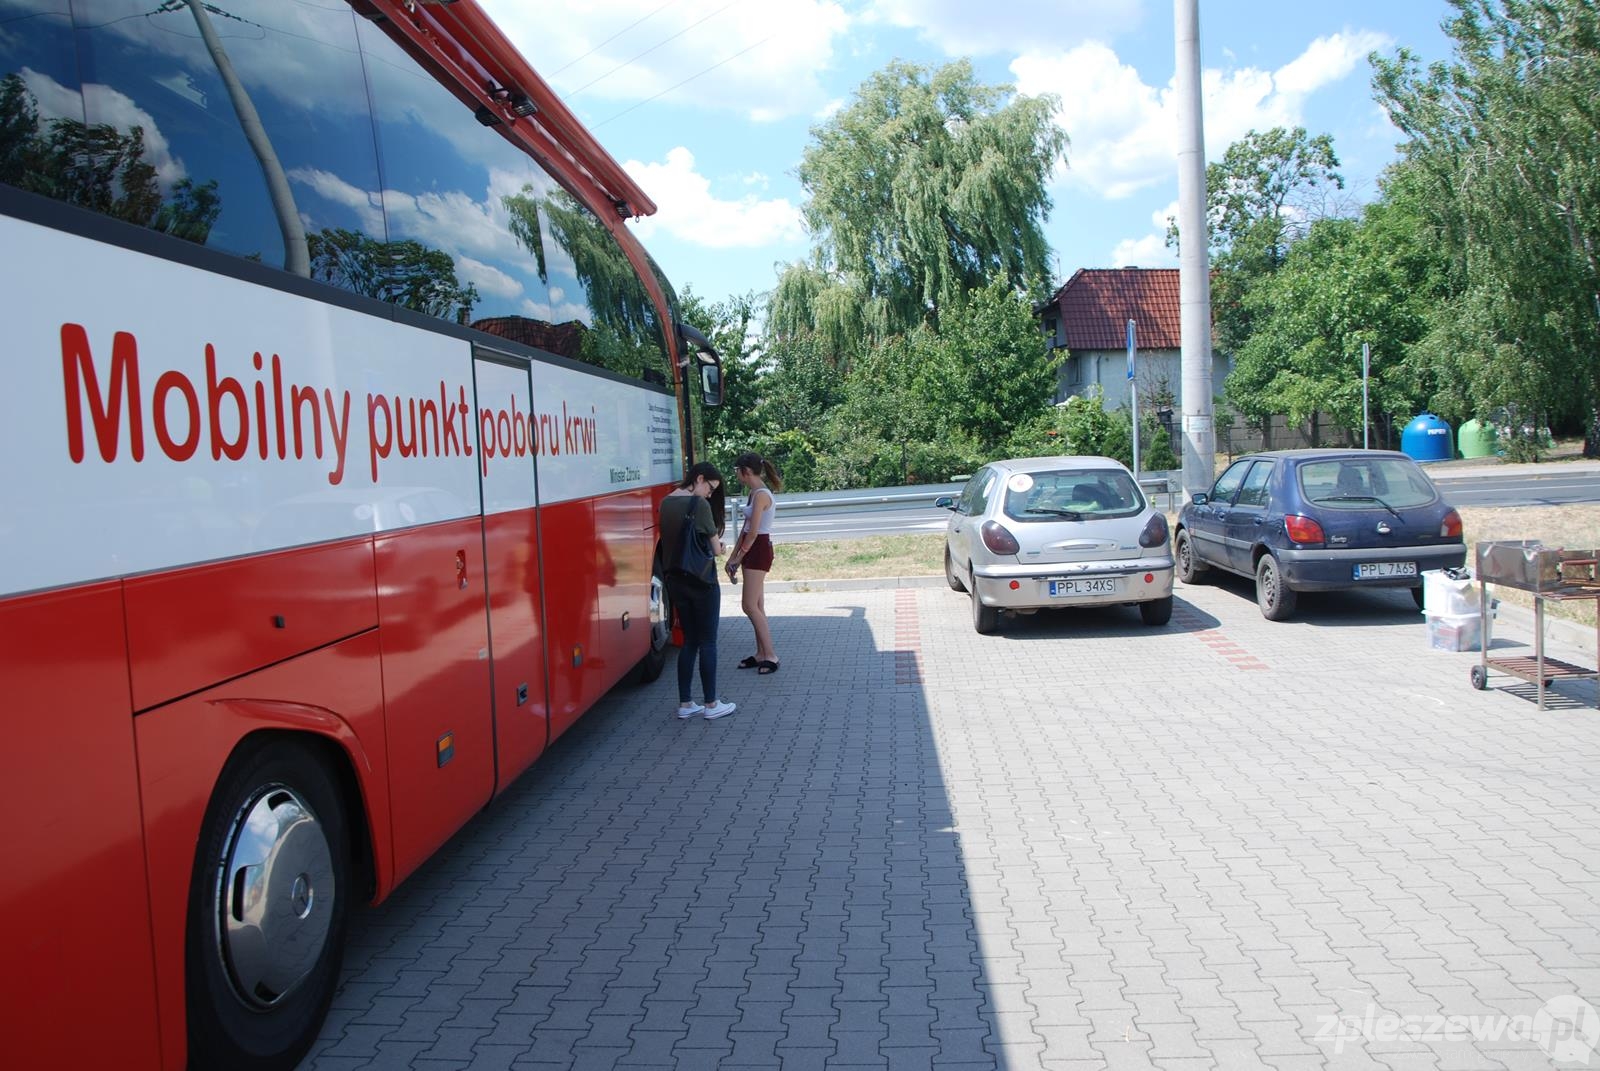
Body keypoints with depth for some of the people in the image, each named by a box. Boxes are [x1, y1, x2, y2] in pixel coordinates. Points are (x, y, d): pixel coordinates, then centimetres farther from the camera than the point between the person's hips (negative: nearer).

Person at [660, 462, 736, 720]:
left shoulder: (666, 502, 7)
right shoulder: (699, 504, -16)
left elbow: (672, 540, 9)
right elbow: (716, 549, -13)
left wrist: (711, 543, 6)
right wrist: (717, 545, 9)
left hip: (676, 580, 7)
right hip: (701, 581, -7)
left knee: (689, 641, 14)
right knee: (707, 643, 4)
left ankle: (684, 704, 16)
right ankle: (711, 704, 11)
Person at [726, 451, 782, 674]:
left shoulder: (761, 494, -17)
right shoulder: (754, 492, 12)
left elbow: (753, 532, -19)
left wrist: (738, 558, -9)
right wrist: (733, 557, 15)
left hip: (759, 550, -9)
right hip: (752, 550, 9)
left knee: (750, 606, -9)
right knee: (756, 606, 11)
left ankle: (770, 655, -5)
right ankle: (761, 654, 16)